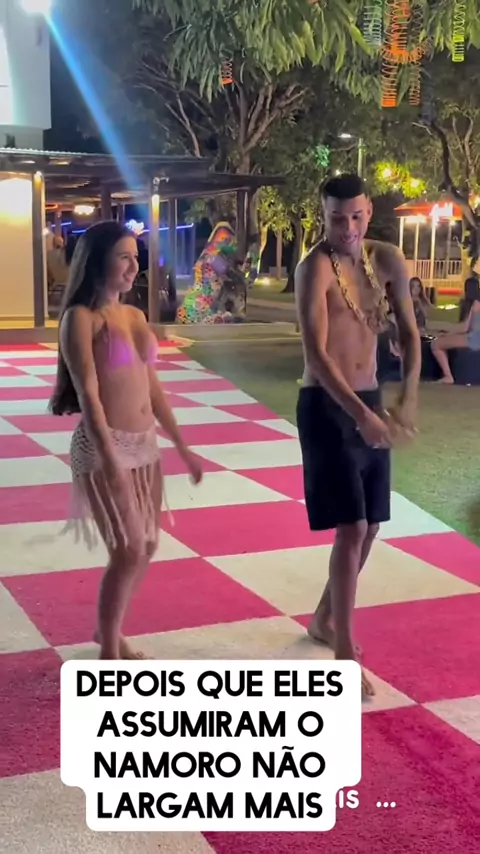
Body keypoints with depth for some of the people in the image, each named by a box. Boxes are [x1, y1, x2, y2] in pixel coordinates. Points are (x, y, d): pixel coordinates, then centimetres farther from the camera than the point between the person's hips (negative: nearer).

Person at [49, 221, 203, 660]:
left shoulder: (135, 316, 12)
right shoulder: (80, 318, -9)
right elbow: (87, 394, -17)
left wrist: (182, 446, 16)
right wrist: (110, 460, -25)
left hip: (145, 446, 8)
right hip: (104, 446, -8)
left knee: (147, 546, 14)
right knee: (128, 550, -8)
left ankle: (109, 629, 34)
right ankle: (109, 655, 8)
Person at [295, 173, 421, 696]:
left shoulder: (387, 261, 4)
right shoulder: (315, 268, -15)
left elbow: (409, 334, 8)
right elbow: (316, 354, -24)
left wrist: (406, 402, -6)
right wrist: (361, 414, -31)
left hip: (370, 403, 7)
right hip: (326, 406, -7)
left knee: (370, 526, 13)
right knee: (351, 529, -10)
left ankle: (324, 618, 34)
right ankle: (345, 652, 2)